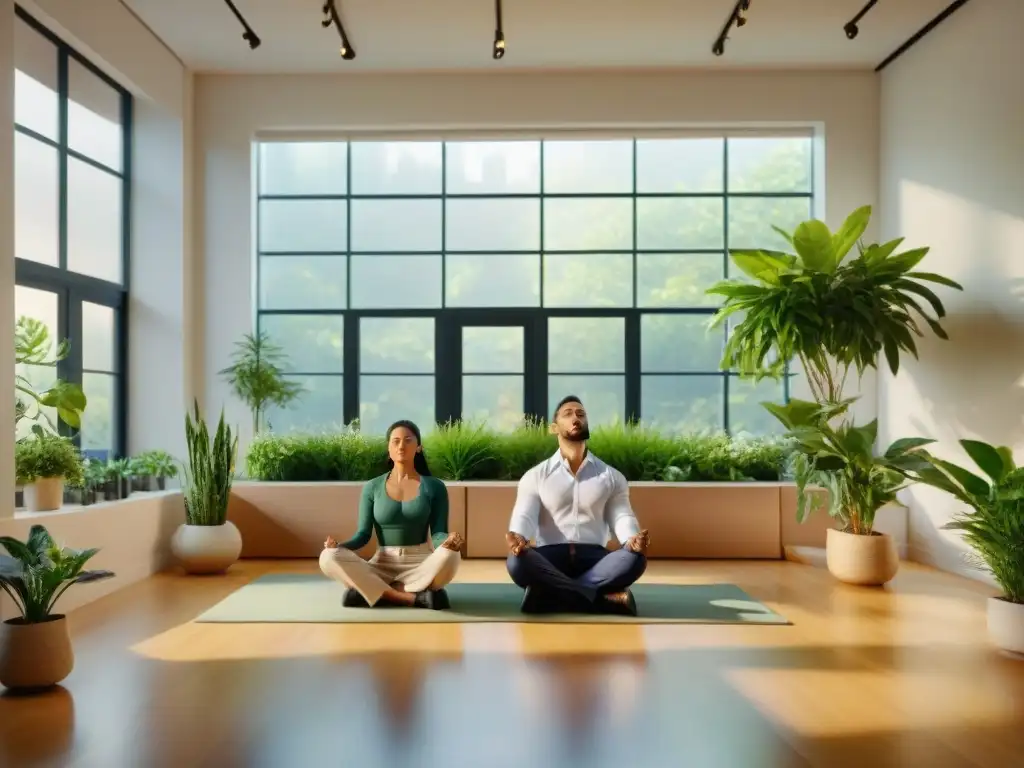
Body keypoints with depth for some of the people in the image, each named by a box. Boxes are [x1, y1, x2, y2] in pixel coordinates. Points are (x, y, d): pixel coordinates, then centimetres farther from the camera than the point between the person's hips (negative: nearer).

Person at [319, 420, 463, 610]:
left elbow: (437, 533, -4)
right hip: (381, 567, 2)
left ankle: (372, 591, -23)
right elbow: (364, 534, 4)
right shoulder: (372, 487, 6)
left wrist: (448, 540, -29)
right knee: (329, 557, -26)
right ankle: (416, 598, -29)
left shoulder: (434, 487, 3)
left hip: (420, 564, -1)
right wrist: (339, 545, -17)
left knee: (450, 557, -36)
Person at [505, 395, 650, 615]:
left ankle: (553, 593, -26)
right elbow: (524, 515, -3)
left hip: (593, 556, 1)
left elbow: (621, 516, 3)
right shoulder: (535, 476, 10)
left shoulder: (612, 476, 14)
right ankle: (603, 597, -28)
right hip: (550, 556, -1)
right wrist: (518, 537, -29)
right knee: (517, 562, -35)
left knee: (635, 559, -31)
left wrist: (632, 539, -23)